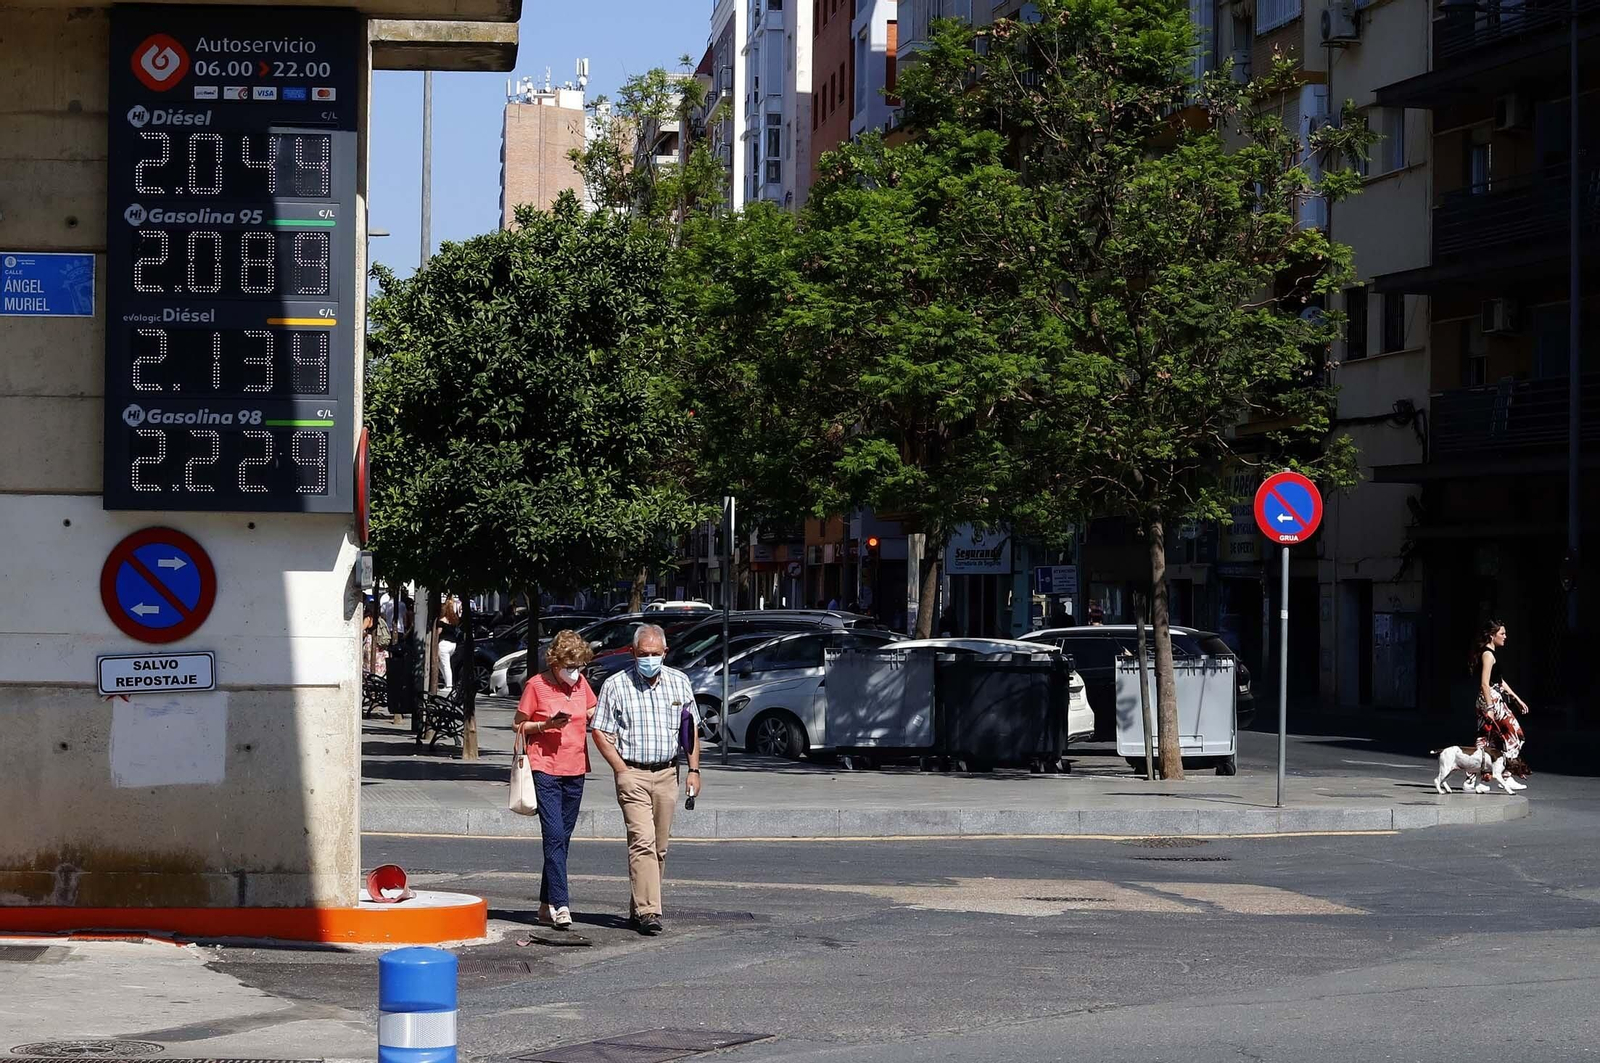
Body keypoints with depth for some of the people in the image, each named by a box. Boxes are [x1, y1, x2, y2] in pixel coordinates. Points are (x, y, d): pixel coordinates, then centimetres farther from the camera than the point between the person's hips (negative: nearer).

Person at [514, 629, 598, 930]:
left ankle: (547, 903, 16)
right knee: (554, 836, -13)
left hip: (575, 770, 6)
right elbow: (519, 726, 0)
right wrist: (546, 725, -16)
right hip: (545, 770, -6)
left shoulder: (580, 683, 9)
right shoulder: (536, 685, -5)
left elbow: (592, 712, 27)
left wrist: (594, 717, 4)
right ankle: (560, 905, -17)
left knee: (562, 838, 8)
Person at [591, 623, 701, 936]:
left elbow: (691, 730, 16)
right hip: (632, 773, -4)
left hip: (667, 773, 4)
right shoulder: (616, 686, -2)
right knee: (642, 841, -16)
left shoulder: (679, 683, 9)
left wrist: (694, 771, 9)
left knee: (659, 847, 7)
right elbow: (601, 733, -1)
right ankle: (648, 912, -21)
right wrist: (622, 771, -9)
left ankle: (639, 909, 17)